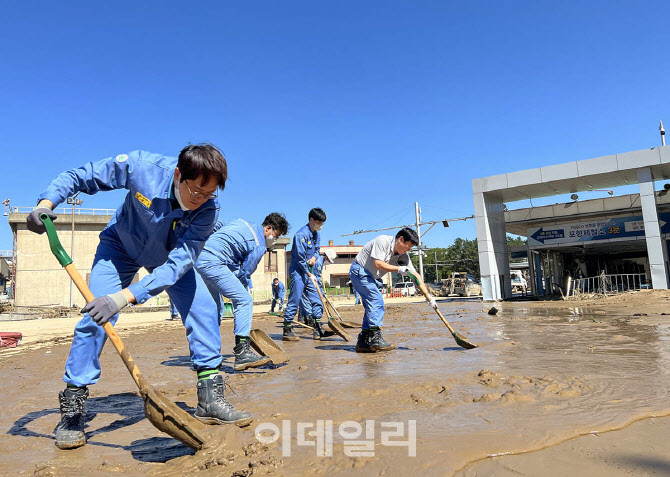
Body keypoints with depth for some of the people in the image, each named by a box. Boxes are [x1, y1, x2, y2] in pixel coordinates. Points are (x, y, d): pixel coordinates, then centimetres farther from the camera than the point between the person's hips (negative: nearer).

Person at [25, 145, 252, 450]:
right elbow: (79, 177, -18)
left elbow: (177, 263, -39)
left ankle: (210, 397, 0)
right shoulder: (142, 166, -34)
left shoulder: (207, 209, -33)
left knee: (200, 311, -14)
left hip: (170, 256, 1)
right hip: (121, 246, 0)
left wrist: (124, 297, -48)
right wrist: (46, 203, -36)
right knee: (95, 318, -14)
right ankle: (72, 409, 4)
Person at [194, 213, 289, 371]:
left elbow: (215, 227, 27)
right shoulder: (258, 246, -3)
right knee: (245, 301, -11)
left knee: (215, 308, 17)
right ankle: (242, 352, -16)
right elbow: (243, 274, -2)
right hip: (212, 263, -10)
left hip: (198, 259, 10)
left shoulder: (241, 222, 21)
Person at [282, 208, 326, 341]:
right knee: (294, 300, -9)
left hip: (308, 271, 9)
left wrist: (314, 257, -1)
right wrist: (308, 272, -14)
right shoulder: (301, 234, -17)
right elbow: (300, 256, -18)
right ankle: (287, 331, -3)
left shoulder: (316, 234, 10)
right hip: (298, 271, -9)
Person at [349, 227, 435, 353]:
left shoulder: (403, 256, -1)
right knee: (376, 301, -20)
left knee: (373, 307, 3)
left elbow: (415, 276, -2)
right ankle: (376, 339, -22)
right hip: (359, 271, -8)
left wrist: (429, 297, -7)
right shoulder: (383, 241, -21)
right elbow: (378, 264, -28)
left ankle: (363, 342, 8)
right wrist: (399, 269, -25)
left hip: (373, 278, 8)